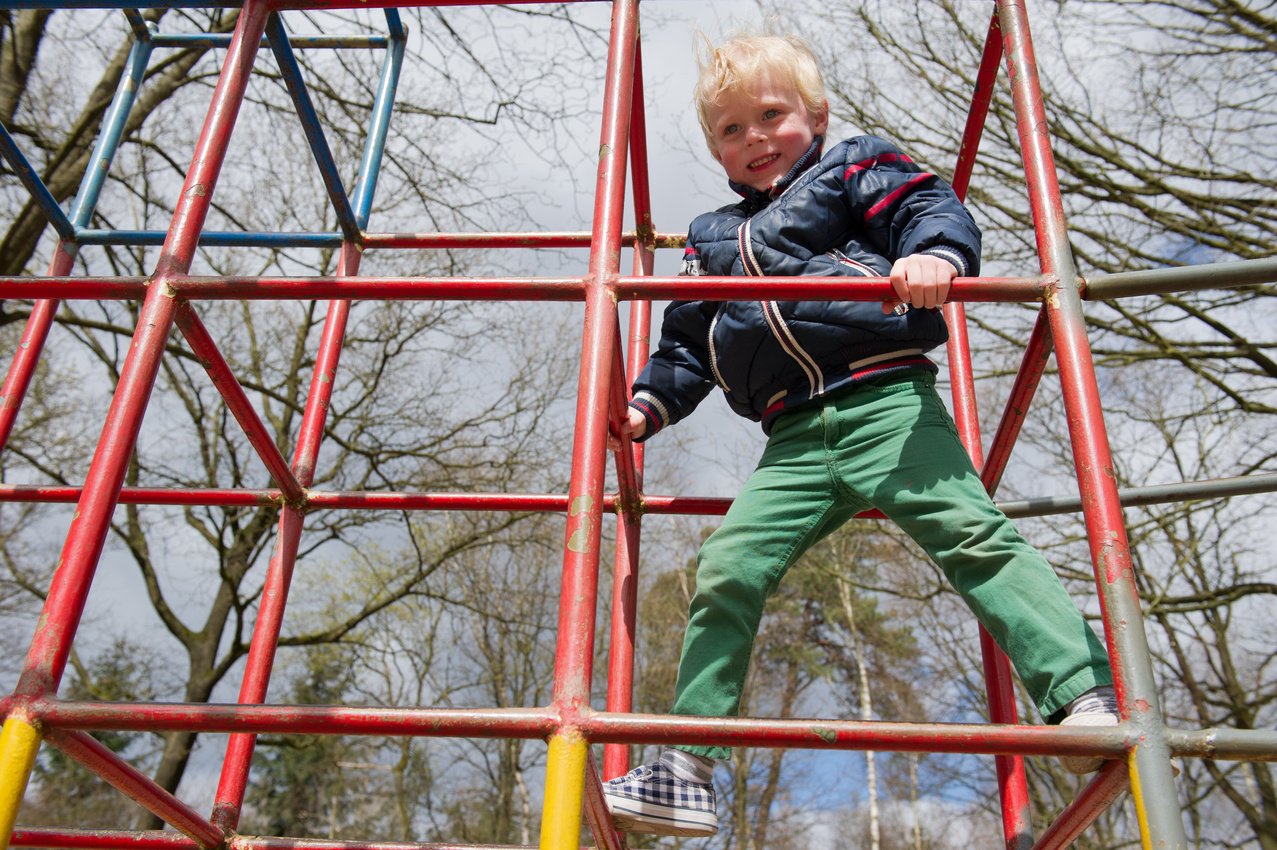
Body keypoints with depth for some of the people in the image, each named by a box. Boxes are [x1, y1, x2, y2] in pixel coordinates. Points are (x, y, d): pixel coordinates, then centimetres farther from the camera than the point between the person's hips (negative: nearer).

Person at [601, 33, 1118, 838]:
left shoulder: (855, 168, 13)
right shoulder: (711, 239, 28)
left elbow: (933, 209, -2)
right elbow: (687, 341, 30)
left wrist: (937, 255, -25)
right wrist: (649, 405, 13)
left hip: (887, 402, -4)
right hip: (795, 441, 4)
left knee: (975, 536, -18)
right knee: (727, 571, -5)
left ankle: (1087, 697, -17)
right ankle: (686, 770, 0)